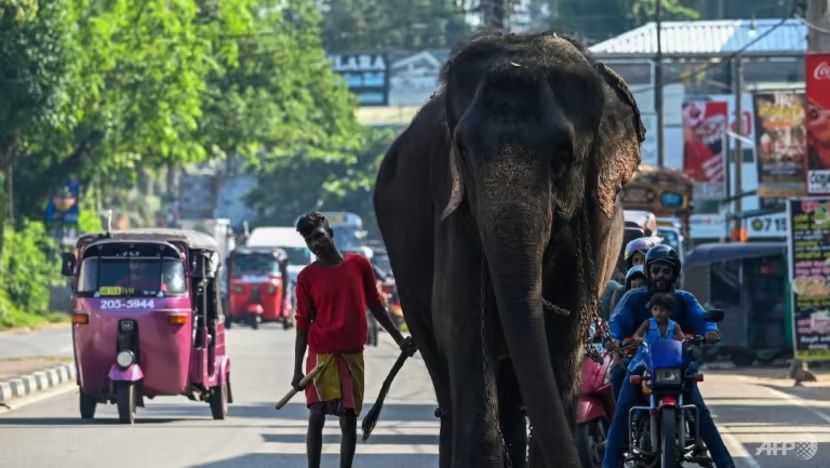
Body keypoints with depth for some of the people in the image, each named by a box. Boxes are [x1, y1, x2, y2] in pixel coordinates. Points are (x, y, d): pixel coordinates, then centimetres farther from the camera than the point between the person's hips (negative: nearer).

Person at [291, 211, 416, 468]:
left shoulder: (359, 264, 3)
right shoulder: (307, 277, -1)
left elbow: (375, 305, 13)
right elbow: (303, 324, 1)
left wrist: (399, 339, 12)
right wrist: (297, 370, -2)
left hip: (353, 355, 2)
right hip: (322, 355, -2)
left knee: (349, 419, 4)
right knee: (317, 416, -8)